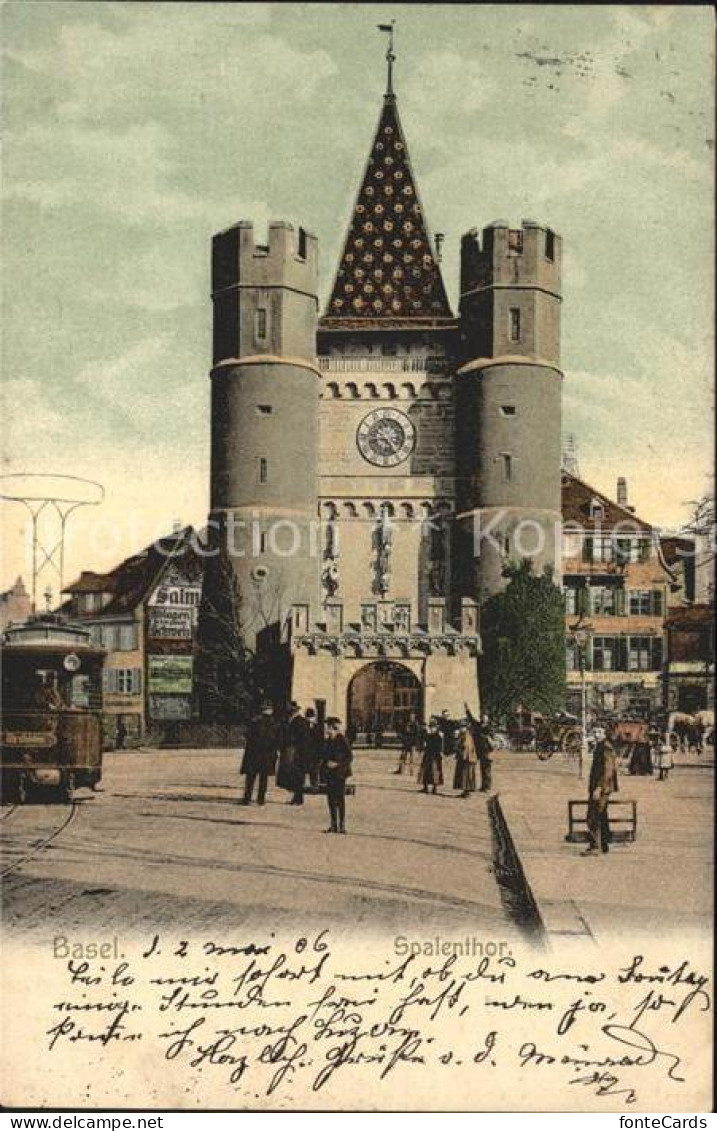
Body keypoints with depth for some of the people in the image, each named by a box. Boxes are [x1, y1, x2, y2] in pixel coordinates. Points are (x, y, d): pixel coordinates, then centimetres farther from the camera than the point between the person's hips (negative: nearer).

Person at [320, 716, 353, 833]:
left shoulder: (342, 741, -11)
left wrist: (337, 764, -19)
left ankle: (342, 825, 1)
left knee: (340, 800, -4)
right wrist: (325, 762, 2)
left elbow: (348, 758, -12)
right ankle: (334, 825, 16)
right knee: (331, 799, 9)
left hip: (339, 774, -7)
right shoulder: (328, 742, 9)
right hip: (329, 774, 7)